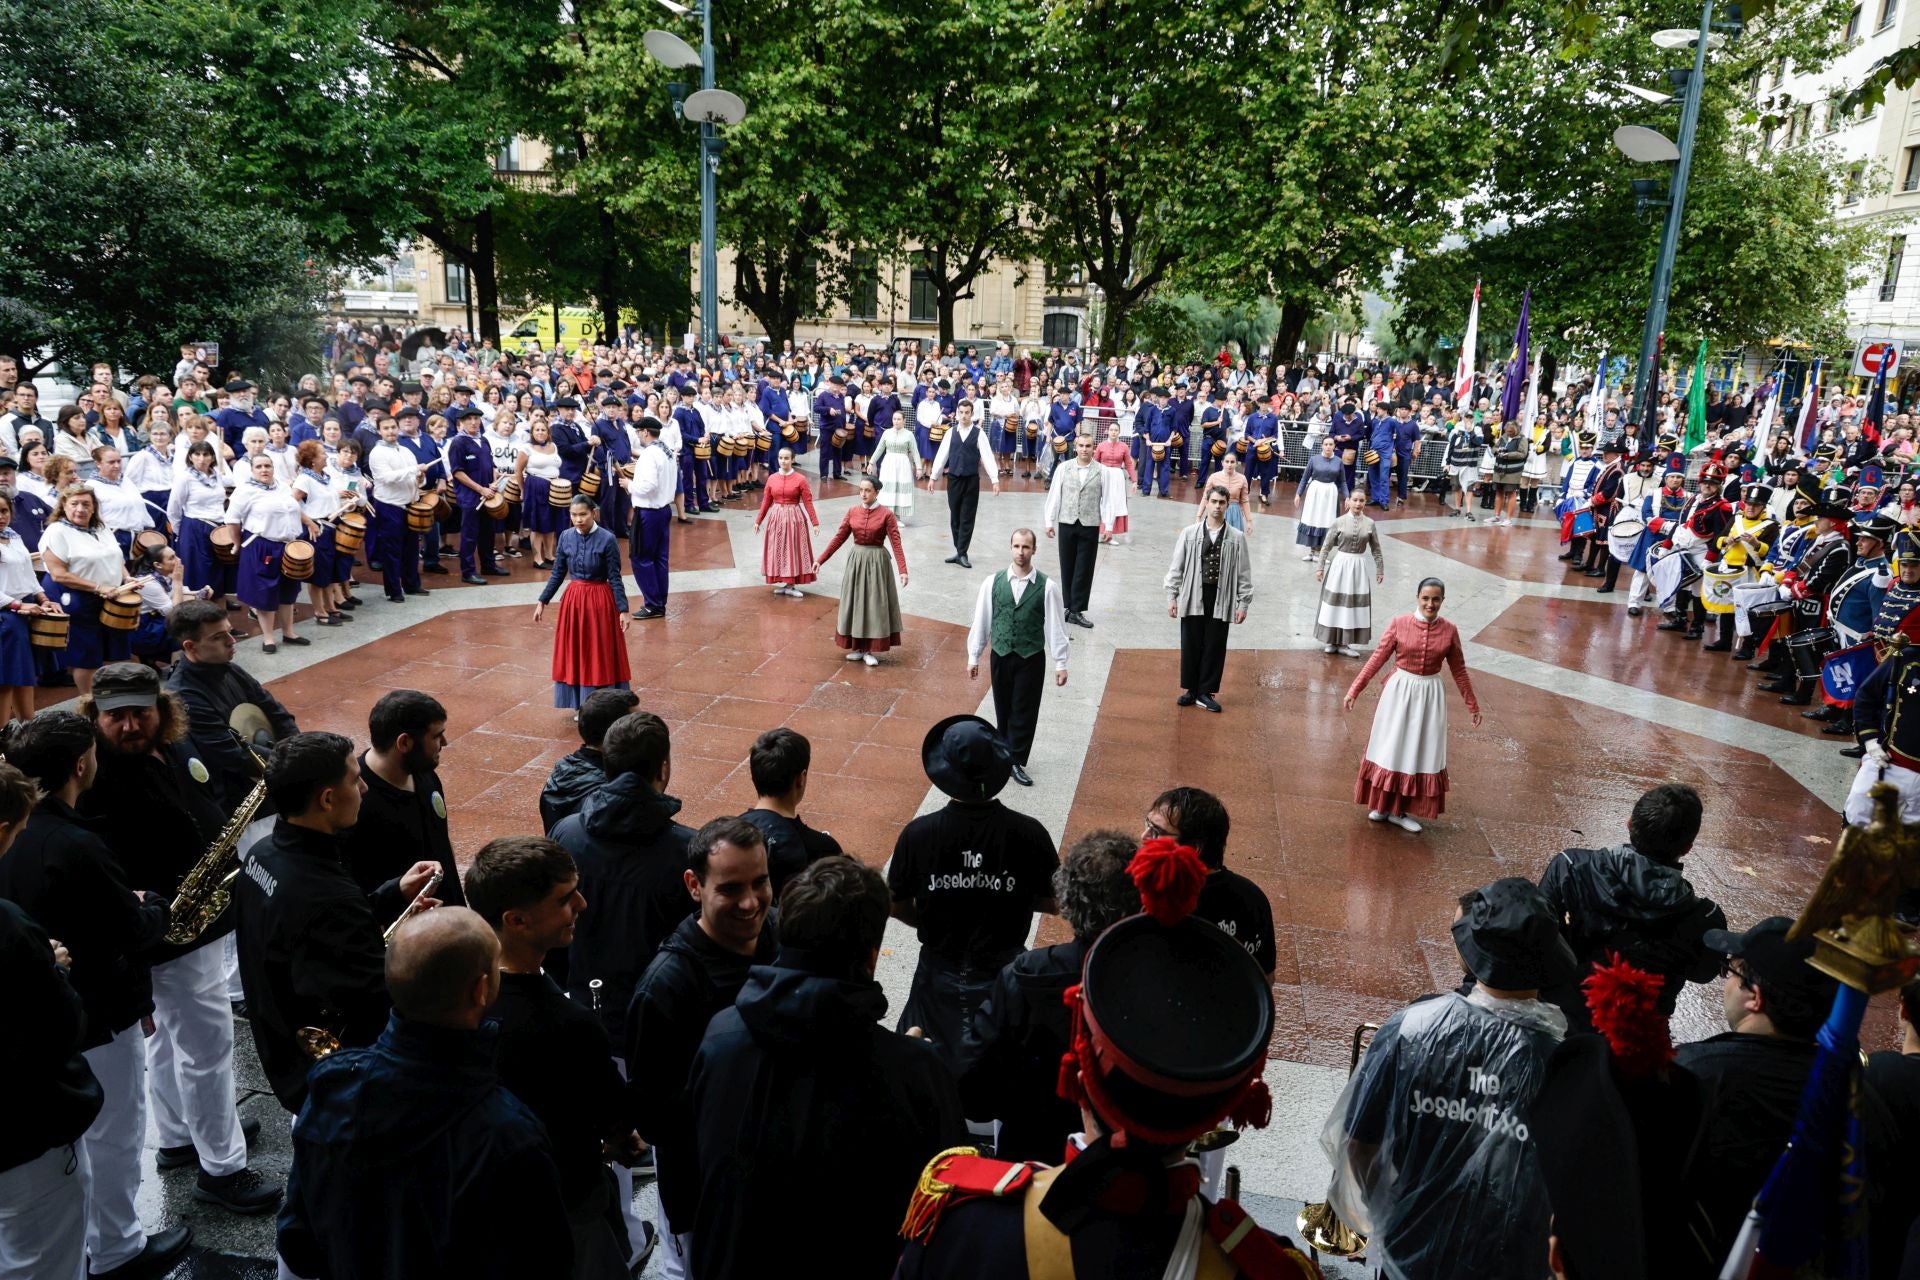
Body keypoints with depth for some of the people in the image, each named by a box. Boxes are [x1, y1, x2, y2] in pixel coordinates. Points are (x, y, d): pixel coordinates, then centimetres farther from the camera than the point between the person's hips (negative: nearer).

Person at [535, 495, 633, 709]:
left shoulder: (607, 539, -12)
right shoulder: (566, 537, 0)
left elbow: (615, 578, -9)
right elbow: (557, 574, 8)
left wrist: (623, 609, -13)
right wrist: (542, 601, 7)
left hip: (599, 602, -4)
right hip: (573, 600, 4)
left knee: (599, 654, 3)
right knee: (574, 652, 9)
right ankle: (582, 705, 21)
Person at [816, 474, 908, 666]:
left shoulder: (886, 514, -10)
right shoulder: (852, 511, 1)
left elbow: (896, 543, -15)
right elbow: (839, 537, 4)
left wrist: (902, 570, -24)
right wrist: (821, 559, 1)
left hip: (876, 562, -4)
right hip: (856, 560, 4)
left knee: (874, 604, 2)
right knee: (855, 603, 9)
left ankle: (869, 650, 12)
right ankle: (858, 648, 21)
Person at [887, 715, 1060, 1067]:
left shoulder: (918, 834, -19)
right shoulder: (1028, 834, -19)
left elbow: (897, 907, -6)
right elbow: (1054, 903, -7)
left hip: (940, 973, 0)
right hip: (1004, 969, 0)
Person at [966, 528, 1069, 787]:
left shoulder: (1047, 586, -9)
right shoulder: (993, 583, -4)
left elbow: (1056, 625, -5)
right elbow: (981, 621, 2)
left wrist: (1060, 663, -4)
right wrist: (973, 657, 5)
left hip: (1031, 658, -2)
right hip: (1000, 655, 2)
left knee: (1025, 711, 4)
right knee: (1003, 709, 13)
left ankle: (1016, 761, 14)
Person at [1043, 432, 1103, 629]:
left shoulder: (1102, 471, -1)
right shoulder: (1063, 469, 2)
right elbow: (1054, 495, 4)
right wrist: (1049, 521, 2)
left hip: (1090, 525, -1)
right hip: (1067, 523, 1)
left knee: (1084, 569, 1)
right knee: (1067, 567, 8)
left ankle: (1077, 611, 7)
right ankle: (1068, 606, 18)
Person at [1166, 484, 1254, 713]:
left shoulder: (1236, 538, 0)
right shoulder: (1189, 534, 0)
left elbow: (1244, 573, 3)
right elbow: (1176, 567, 4)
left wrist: (1243, 603, 0)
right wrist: (1171, 597, 1)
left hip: (1221, 600, 0)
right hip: (1193, 597, 0)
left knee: (1215, 647, 6)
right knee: (1191, 645, 7)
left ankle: (1206, 692, 18)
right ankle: (1190, 689, 22)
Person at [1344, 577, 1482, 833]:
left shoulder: (1449, 631, -3)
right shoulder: (1399, 624, -9)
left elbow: (1459, 670, 5)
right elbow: (1377, 658, -6)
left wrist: (1473, 705, 9)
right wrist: (1355, 690, -9)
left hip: (1430, 696, 2)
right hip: (1399, 692, -2)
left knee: (1420, 752, 8)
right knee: (1391, 749, 8)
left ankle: (1400, 811, 20)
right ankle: (1382, 806, 23)